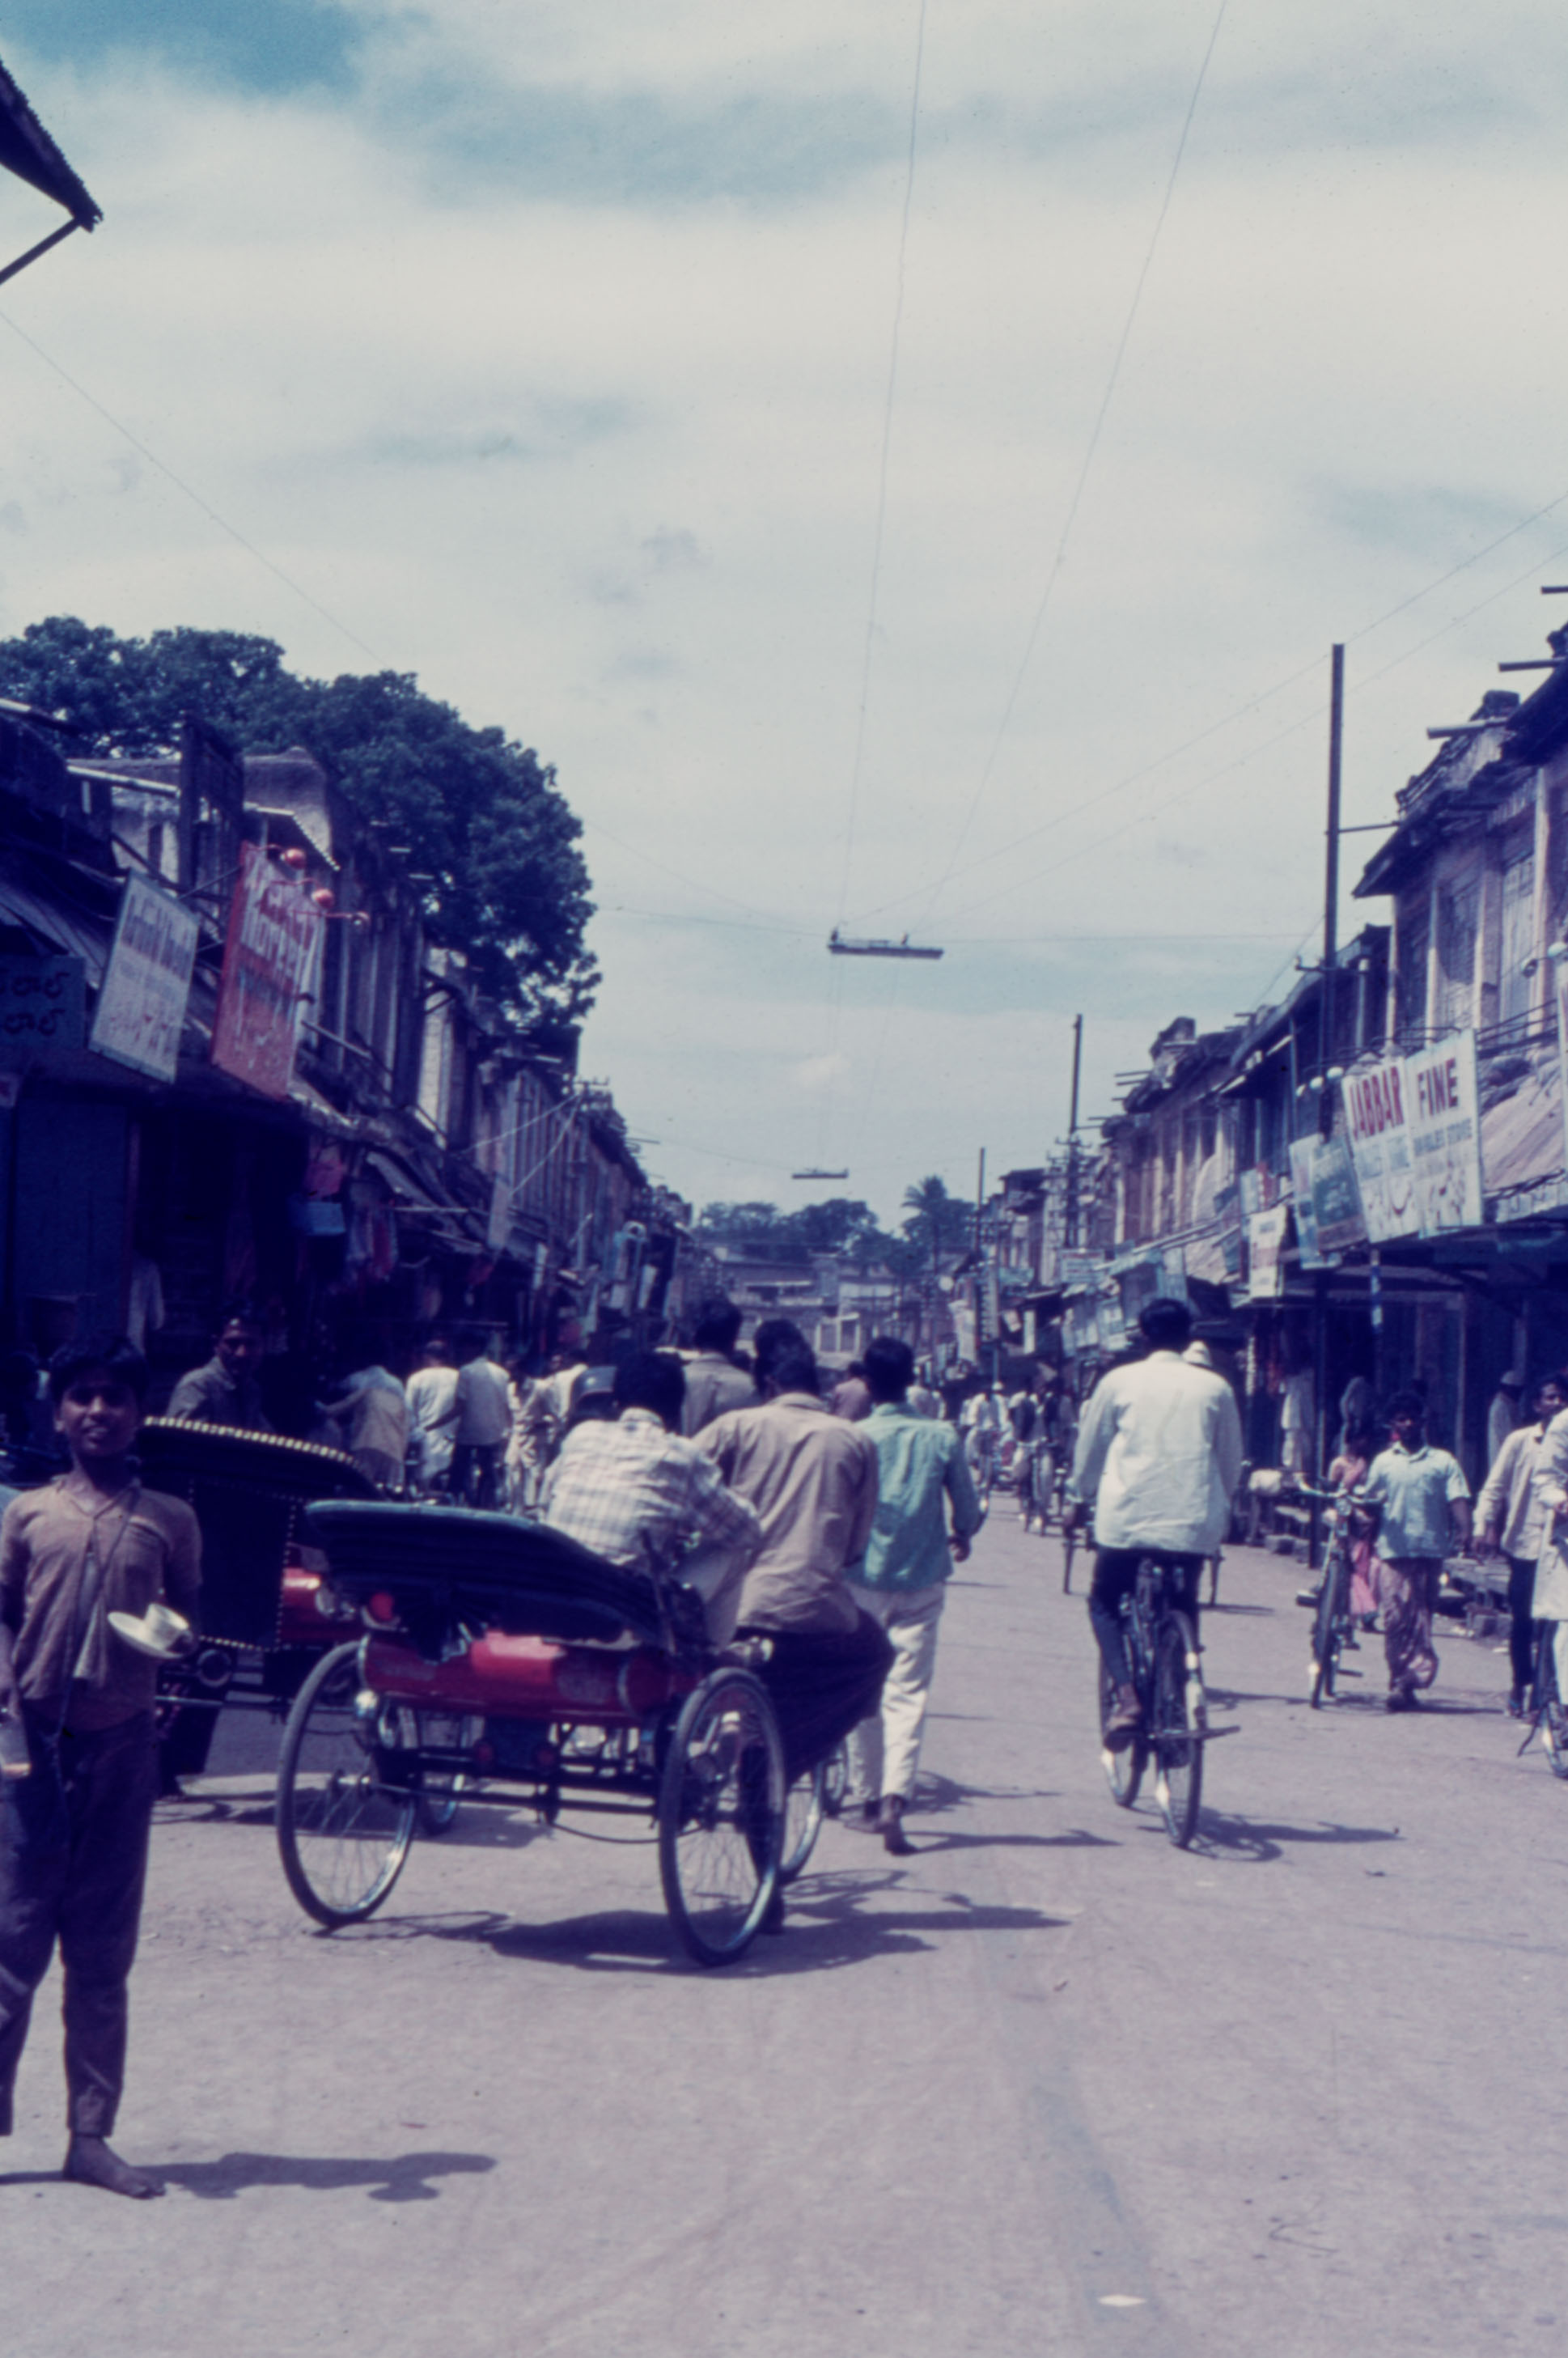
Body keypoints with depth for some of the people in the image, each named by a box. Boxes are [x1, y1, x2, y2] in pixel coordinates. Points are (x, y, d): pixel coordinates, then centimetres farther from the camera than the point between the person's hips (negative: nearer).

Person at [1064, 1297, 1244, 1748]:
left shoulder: (1120, 1381, 3)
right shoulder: (1215, 1388, 5)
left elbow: (1090, 1448, 12)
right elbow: (1231, 1460, 13)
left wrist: (1078, 1501, 27)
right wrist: (1221, 1509, 29)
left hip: (1126, 1518, -1)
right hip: (1192, 1521, 1)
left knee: (1104, 1604, 17)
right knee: (1183, 1613, 21)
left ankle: (1126, 1697, -5)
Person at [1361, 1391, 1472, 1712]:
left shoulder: (1443, 1462, 8)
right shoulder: (1384, 1462, 14)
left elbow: (1457, 1499, -2)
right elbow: (1368, 1501, 18)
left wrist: (1465, 1531, -16)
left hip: (1429, 1549, -1)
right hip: (1393, 1549, 1)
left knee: (1419, 1616, -2)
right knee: (1394, 1616, -4)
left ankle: (1406, 1683, -1)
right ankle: (1401, 1682, 4)